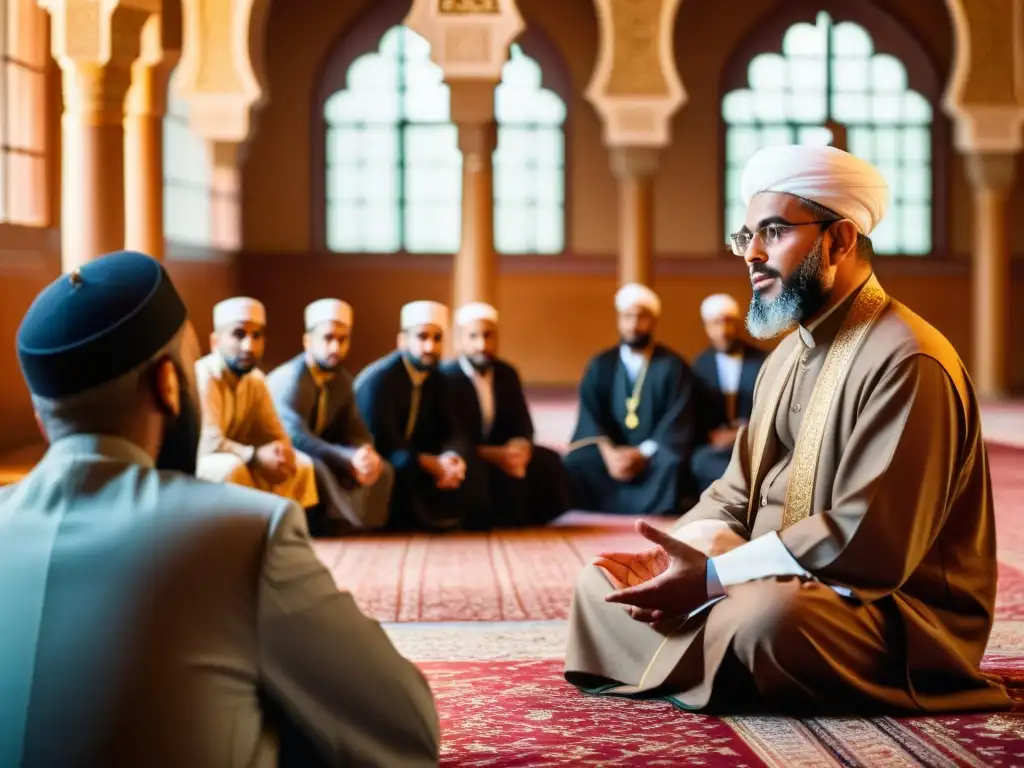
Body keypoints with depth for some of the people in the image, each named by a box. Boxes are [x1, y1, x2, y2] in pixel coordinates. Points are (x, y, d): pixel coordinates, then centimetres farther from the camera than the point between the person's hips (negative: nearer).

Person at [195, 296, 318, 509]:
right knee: (232, 467, -35)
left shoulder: (255, 379, 1)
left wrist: (281, 453, -17)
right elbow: (207, 442, -32)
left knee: (300, 464, 1)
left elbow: (274, 434, 5)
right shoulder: (203, 377, -23)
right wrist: (255, 456, -32)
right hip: (191, 464, -8)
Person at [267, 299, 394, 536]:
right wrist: (350, 458, -40)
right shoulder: (290, 380, -22)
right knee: (314, 467, -39)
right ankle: (350, 524, -22)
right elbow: (296, 438, -35)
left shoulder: (342, 380, 4)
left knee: (382, 470, -8)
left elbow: (355, 432, 3)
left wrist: (365, 455, -22)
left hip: (316, 458, 8)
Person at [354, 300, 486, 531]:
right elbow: (382, 443, -26)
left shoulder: (435, 379, 4)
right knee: (405, 469, -38)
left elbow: (453, 432, -2)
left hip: (410, 459, 7)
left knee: (468, 467, -16)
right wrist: (434, 464, -31)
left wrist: (452, 458, -26)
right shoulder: (379, 379, -20)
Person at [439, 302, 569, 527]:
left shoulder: (507, 373, 6)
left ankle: (534, 523, -4)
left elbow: (522, 424, 3)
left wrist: (521, 446, -21)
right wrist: (491, 454, -30)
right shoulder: (446, 378, -13)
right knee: (502, 472, -32)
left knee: (550, 462, -14)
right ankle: (512, 525, -14)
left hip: (502, 451, 6)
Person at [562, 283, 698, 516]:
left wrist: (644, 453, -21)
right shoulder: (600, 366, 10)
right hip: (611, 451, 2)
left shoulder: (673, 367, 3)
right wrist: (608, 452, -20)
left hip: (655, 454, -2)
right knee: (576, 461, -28)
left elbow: (679, 423, -5)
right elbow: (589, 417, 0)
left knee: (671, 464, -36)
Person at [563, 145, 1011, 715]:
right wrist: (680, 549, -9)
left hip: (888, 611, -9)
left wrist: (714, 576, -26)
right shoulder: (789, 354, 15)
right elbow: (740, 494, 14)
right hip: (778, 585, 9)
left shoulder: (904, 362, -19)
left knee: (769, 615, -40)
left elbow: (871, 538, -28)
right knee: (602, 584, 8)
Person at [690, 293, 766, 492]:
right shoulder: (700, 366, 10)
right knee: (701, 461, -32)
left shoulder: (762, 363, 5)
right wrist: (712, 437, -11)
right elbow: (693, 416, 8)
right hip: (712, 445, 1)